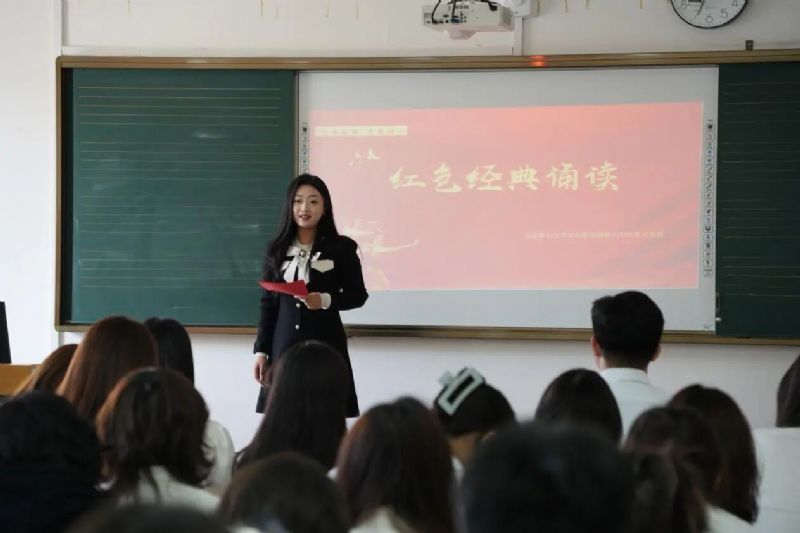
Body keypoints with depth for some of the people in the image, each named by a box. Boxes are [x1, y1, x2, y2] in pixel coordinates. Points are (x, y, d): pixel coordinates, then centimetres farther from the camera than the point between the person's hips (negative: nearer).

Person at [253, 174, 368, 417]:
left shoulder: (342, 247, -1)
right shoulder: (277, 249, 7)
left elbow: (358, 295, 2)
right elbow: (268, 303, 10)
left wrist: (326, 300, -17)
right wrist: (261, 350, 5)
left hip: (326, 344, -3)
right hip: (284, 345, 3)